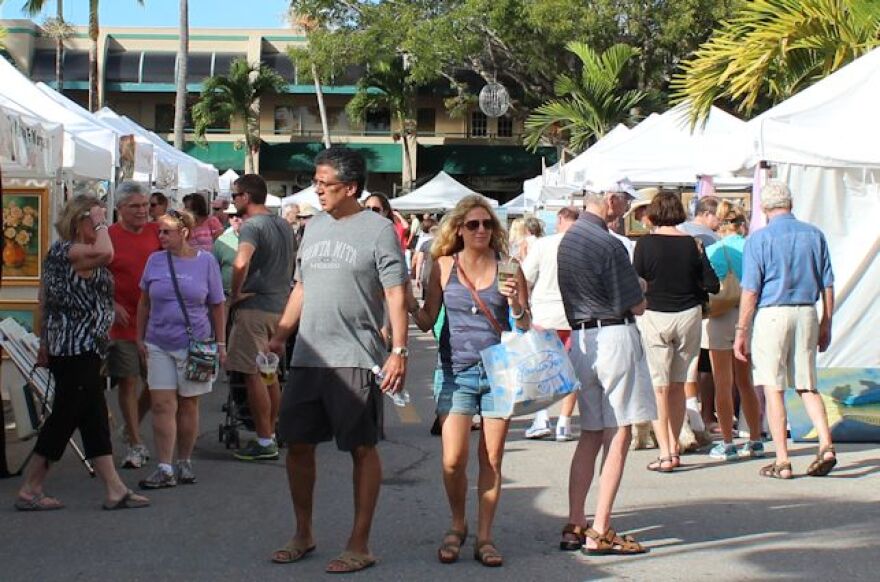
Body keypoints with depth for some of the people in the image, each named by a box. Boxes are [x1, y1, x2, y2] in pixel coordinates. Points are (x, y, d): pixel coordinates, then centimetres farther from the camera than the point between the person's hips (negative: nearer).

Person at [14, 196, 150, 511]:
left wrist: (45, 344, 22)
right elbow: (105, 253, -36)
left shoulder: (58, 251, 15)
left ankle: (115, 490, 11)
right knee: (65, 417, -2)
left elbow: (45, 301, 19)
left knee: (95, 420, 9)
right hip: (78, 348, -10)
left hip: (67, 348, 10)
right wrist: (99, 225, -18)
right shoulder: (68, 251, -16)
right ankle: (30, 490, 7)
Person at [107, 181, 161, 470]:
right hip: (123, 322, -4)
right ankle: (135, 444, 10)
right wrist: (111, 305, -11)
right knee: (128, 382, 0)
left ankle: (131, 429, 30)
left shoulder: (156, 232, 4)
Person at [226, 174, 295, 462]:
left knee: (253, 375, -3)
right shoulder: (284, 225, 13)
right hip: (280, 305, 9)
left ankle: (264, 442, -1)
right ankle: (271, 434, 24)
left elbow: (241, 263, -32)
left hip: (254, 307, -9)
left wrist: (235, 294, -19)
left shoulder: (251, 226, -15)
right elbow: (292, 263, 27)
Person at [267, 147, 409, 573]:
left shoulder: (378, 230, -5)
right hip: (307, 358, 7)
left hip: (356, 361, -6)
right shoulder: (314, 226, 14)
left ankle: (359, 545, 9)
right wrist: (280, 335, 12)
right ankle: (303, 534, 25)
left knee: (362, 449, 1)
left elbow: (395, 294, -9)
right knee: (298, 444, 10)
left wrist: (399, 350, -16)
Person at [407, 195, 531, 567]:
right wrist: (411, 306, -13)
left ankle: (484, 537, 14)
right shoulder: (444, 267, 4)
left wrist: (516, 305, -16)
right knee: (453, 460, -6)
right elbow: (427, 322, 6)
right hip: (456, 372, 0)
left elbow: (525, 327, 4)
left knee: (492, 460, 3)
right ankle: (457, 525, 19)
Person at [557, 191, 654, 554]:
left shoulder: (568, 239, 11)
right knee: (619, 436, -3)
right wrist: (639, 290, 9)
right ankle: (600, 532, -3)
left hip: (580, 338, 8)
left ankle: (574, 527, 13)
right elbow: (636, 306, -11)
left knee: (590, 435, 14)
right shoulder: (607, 244, -16)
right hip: (615, 336, -8)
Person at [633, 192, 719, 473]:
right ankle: (674, 448, 19)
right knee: (678, 386, 13)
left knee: (659, 387, 1)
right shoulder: (691, 243, -2)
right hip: (689, 315, 3)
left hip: (655, 316, -3)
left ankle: (665, 454, -3)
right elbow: (712, 285, -1)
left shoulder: (646, 243, -8)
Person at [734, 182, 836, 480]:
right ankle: (826, 444, -1)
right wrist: (826, 324, 18)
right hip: (807, 314, 4)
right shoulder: (814, 235, 7)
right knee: (807, 387, 14)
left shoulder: (759, 239, -5)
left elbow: (750, 291, -8)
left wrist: (741, 332, -3)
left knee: (773, 389, 2)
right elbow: (827, 285, 9)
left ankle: (782, 461, 2)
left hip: (771, 314, -4)